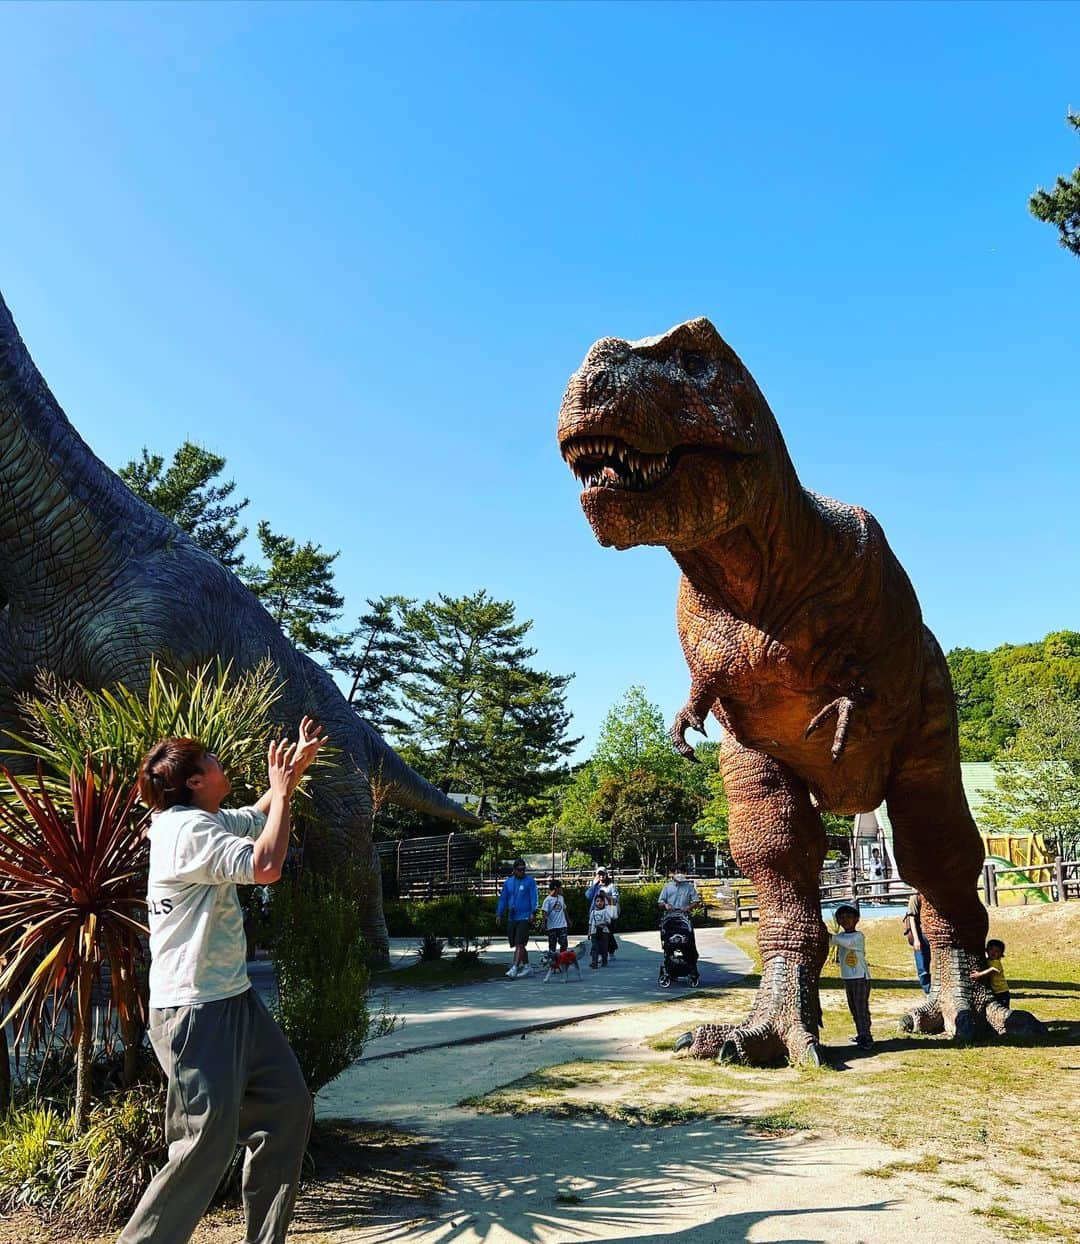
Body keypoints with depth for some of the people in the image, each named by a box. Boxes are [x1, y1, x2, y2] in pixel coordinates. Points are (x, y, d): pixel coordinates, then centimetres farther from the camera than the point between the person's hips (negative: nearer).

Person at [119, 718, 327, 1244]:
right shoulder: (188, 829, -20)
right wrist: (283, 789, -22)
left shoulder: (207, 821, 10)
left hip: (235, 1002, 10)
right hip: (196, 1013, -10)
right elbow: (265, 866, -33)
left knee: (289, 1106, 14)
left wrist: (298, 763, 17)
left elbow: (260, 815, 28)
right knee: (208, 1145, -6)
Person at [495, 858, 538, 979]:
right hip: (512, 918, 5)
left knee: (519, 944, -12)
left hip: (524, 918, -5)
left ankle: (514, 969, -15)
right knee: (518, 945, 11)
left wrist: (533, 913, -17)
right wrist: (499, 914, 11)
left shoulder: (530, 881, -1)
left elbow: (533, 898, -7)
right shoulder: (508, 882, 11)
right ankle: (527, 967, 23)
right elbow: (503, 899, 15)